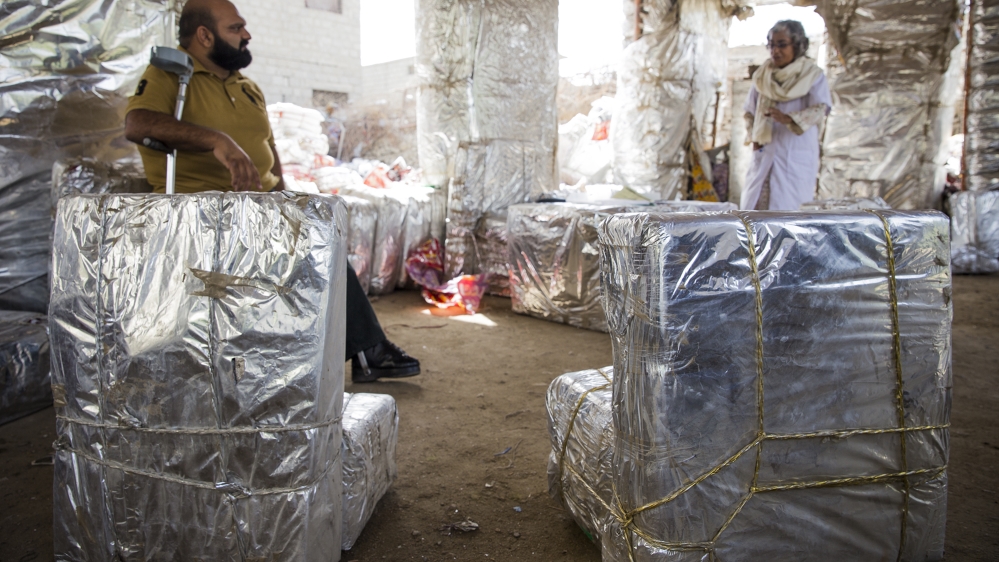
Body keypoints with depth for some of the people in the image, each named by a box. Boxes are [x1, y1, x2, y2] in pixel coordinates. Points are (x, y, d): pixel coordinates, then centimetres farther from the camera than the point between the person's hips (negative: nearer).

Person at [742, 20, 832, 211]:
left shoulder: (813, 76, -1)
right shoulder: (762, 75, 11)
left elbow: (821, 109, -15)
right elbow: (749, 110, 18)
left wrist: (789, 119, -32)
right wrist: (754, 136, 1)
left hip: (796, 157, -4)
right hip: (764, 153, 4)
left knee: (789, 207, -8)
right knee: (753, 205, -1)